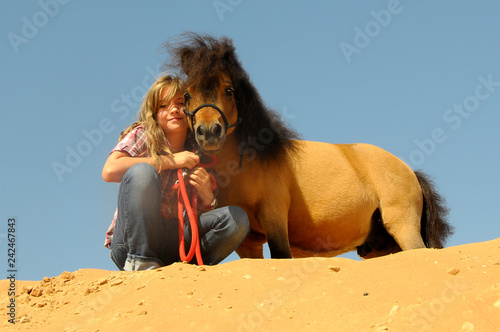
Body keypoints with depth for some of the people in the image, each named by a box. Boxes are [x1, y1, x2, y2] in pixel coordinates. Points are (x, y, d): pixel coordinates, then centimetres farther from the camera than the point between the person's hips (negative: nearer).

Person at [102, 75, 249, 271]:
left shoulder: (199, 156, 10)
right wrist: (169, 161, -16)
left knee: (237, 218, -14)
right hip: (131, 239, -3)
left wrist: (207, 197, -14)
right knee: (142, 171, -27)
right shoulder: (142, 135, 1)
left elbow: (203, 214, 11)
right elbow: (109, 171, -19)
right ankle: (141, 262, -24)